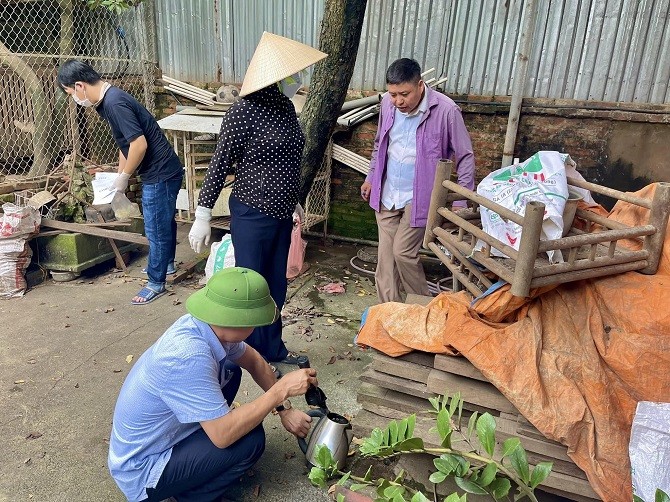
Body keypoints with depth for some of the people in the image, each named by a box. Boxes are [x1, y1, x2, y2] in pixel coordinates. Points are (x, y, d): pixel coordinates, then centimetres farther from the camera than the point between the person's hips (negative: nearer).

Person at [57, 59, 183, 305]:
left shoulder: (114, 103, -21)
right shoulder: (108, 100, 11)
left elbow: (139, 144, -25)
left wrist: (124, 177, -12)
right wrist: (119, 176, 18)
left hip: (160, 174, -10)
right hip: (163, 170, 10)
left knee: (156, 228, 1)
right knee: (164, 221, 25)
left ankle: (156, 282, 15)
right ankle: (167, 262, 44)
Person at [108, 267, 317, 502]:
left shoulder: (205, 325, -11)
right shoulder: (188, 356, -36)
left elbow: (254, 362, 6)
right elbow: (223, 435, -31)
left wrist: (284, 408, 2)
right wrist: (282, 389, -25)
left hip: (153, 439, 8)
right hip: (141, 471, -8)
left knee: (230, 371, 9)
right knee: (250, 439, -19)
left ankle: (194, 442, 17)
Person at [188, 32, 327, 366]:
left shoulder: (286, 107, 7)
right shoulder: (245, 111, -16)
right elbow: (220, 164, -13)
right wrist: (203, 215, -14)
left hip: (281, 213, 8)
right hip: (253, 215, -7)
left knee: (276, 287, 17)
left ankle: (273, 349, 34)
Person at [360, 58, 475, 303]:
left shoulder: (446, 110, -19)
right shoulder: (388, 104, -4)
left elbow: (465, 157, -10)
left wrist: (461, 200, -12)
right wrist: (371, 177, 18)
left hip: (419, 196, -5)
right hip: (387, 193, 5)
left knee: (403, 252, -7)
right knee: (386, 254, 7)